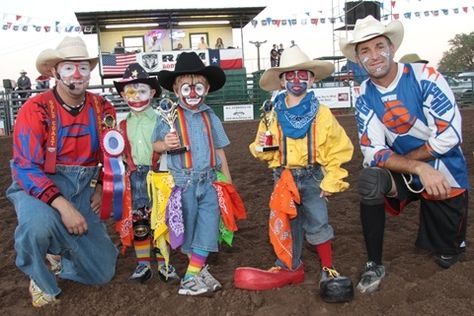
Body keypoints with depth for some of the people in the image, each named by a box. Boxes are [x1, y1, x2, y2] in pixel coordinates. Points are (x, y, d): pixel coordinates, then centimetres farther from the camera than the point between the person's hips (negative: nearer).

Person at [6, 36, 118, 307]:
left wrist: (101, 187, 0)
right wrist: (62, 205, -30)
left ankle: (54, 255, 32)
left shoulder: (102, 108, 1)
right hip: (38, 187, -4)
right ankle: (38, 274, -5)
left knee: (103, 271, 1)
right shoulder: (36, 109, -13)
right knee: (39, 222, -41)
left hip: (83, 192, 4)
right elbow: (26, 168, -19)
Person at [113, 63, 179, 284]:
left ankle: (163, 263, 15)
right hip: (135, 176, 3)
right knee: (138, 222, 9)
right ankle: (143, 264, 20)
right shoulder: (124, 125, 8)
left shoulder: (159, 121, -3)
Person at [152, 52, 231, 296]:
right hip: (183, 182, -3)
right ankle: (199, 267, 23)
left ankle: (193, 275, 11)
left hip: (208, 181, 3)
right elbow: (155, 145, 1)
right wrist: (166, 144, -22)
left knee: (208, 226, 1)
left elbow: (219, 150, 12)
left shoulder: (210, 117, 7)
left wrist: (228, 181, 13)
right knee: (189, 227, 7)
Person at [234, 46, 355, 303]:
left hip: (312, 177, -2)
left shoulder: (321, 113, -5)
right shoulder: (274, 116, 2)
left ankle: (328, 269, 18)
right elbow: (266, 152, 11)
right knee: (286, 224, 11)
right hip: (283, 178, 2)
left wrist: (331, 181, -7)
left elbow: (339, 150, -3)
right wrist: (261, 147, -12)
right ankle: (290, 268, 29)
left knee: (317, 224, 0)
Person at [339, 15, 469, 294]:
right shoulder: (365, 97, -10)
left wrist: (401, 160, -14)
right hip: (407, 172, 2)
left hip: (446, 174, -2)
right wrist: (419, 169, -32)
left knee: (447, 254, 9)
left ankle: (451, 245, 50)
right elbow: (373, 153, -17)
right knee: (370, 181, -31)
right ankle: (375, 265, -12)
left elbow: (449, 135, -23)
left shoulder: (424, 77, -20)